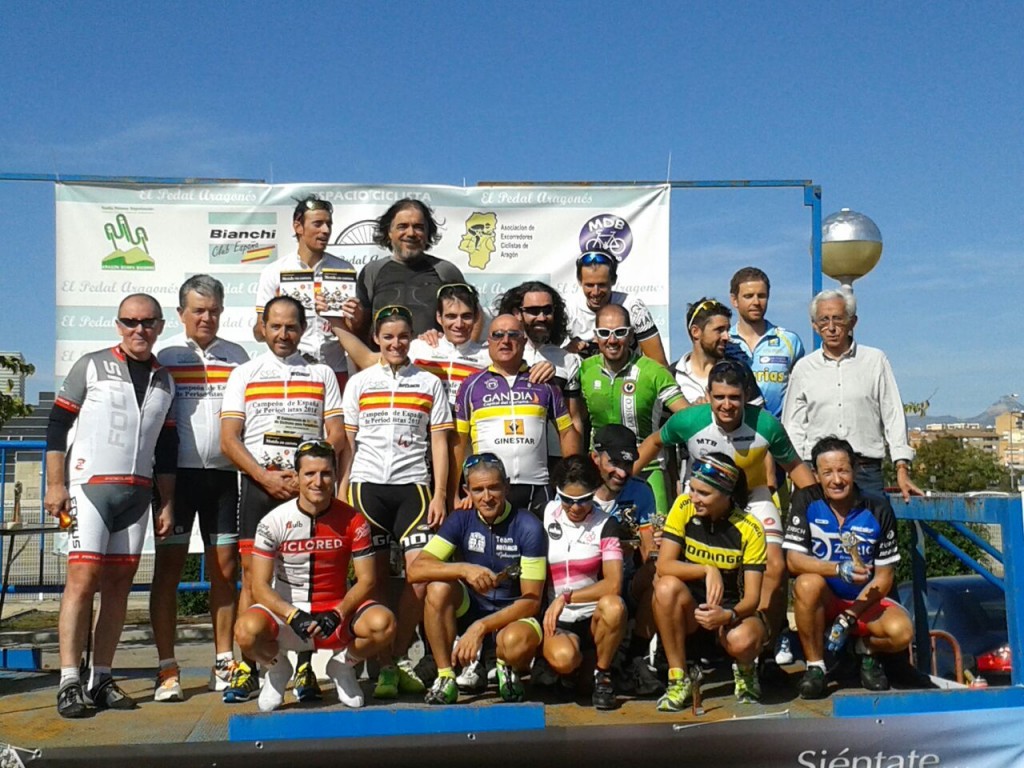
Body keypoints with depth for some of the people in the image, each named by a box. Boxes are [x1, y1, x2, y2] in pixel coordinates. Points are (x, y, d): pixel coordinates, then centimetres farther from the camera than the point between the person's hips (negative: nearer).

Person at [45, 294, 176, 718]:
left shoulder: (165, 381, 13)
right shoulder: (91, 366, 2)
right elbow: (57, 425, -1)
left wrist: (167, 504, 12)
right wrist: (55, 484, -7)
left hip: (137, 493, 4)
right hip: (88, 486, -4)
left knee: (119, 583, 4)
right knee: (83, 577, -11)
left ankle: (101, 679, 11)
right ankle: (69, 682, -7)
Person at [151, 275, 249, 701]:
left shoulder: (236, 355, 11)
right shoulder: (163, 355, 4)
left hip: (224, 474, 2)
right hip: (177, 472, -2)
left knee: (225, 567, 5)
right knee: (169, 565, 0)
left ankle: (223, 664, 15)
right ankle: (166, 669, 6)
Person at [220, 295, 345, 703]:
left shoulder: (321, 374, 13)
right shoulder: (244, 374, 13)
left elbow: (336, 436, 6)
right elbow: (229, 441, 4)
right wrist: (266, 478, -9)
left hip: (308, 486, 0)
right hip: (257, 485, 0)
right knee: (253, 577, -2)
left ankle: (305, 669, 3)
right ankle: (247, 668, 5)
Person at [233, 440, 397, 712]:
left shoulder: (352, 521, -6)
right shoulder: (275, 521, -8)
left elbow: (366, 580, -5)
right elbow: (260, 587, -10)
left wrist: (337, 615, -22)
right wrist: (293, 616, -27)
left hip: (336, 609, 1)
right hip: (286, 610, 0)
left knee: (383, 624, -29)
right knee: (247, 630, -33)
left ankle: (342, 665, 7)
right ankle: (278, 669, 6)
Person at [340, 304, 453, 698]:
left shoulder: (429, 383, 12)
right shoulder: (359, 383, 13)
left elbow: (439, 442, 9)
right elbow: (347, 442, 11)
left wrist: (439, 494, 0)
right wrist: (342, 494, 3)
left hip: (413, 486, 0)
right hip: (367, 485, 0)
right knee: (376, 577, -3)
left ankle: (399, 657, 5)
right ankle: (381, 664, 9)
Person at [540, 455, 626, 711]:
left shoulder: (605, 524, -1)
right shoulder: (546, 515, 4)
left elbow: (613, 584, -13)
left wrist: (566, 598, -16)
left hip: (594, 617, 0)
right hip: (556, 621, 0)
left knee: (614, 606, -35)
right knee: (563, 658, -34)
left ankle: (602, 674, -6)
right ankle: (570, 669, 7)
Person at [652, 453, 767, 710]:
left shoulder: (749, 529, -14)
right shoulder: (684, 507, -10)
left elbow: (751, 598, -17)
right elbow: (664, 565, -17)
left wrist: (728, 615, -38)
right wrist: (707, 570, -32)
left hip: (732, 610, -2)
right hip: (690, 608, 2)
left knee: (743, 640, -36)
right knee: (667, 586, -32)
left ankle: (745, 670, 5)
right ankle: (679, 678, -15)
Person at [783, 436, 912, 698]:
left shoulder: (879, 510, -8)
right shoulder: (806, 501, -10)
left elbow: (884, 577, -6)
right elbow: (793, 560, -16)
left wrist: (848, 618, -17)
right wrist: (839, 570, -33)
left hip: (865, 601, 1)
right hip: (823, 600, -1)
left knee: (902, 632, -28)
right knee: (809, 583, -34)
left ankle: (867, 650, 10)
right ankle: (815, 666, -14)